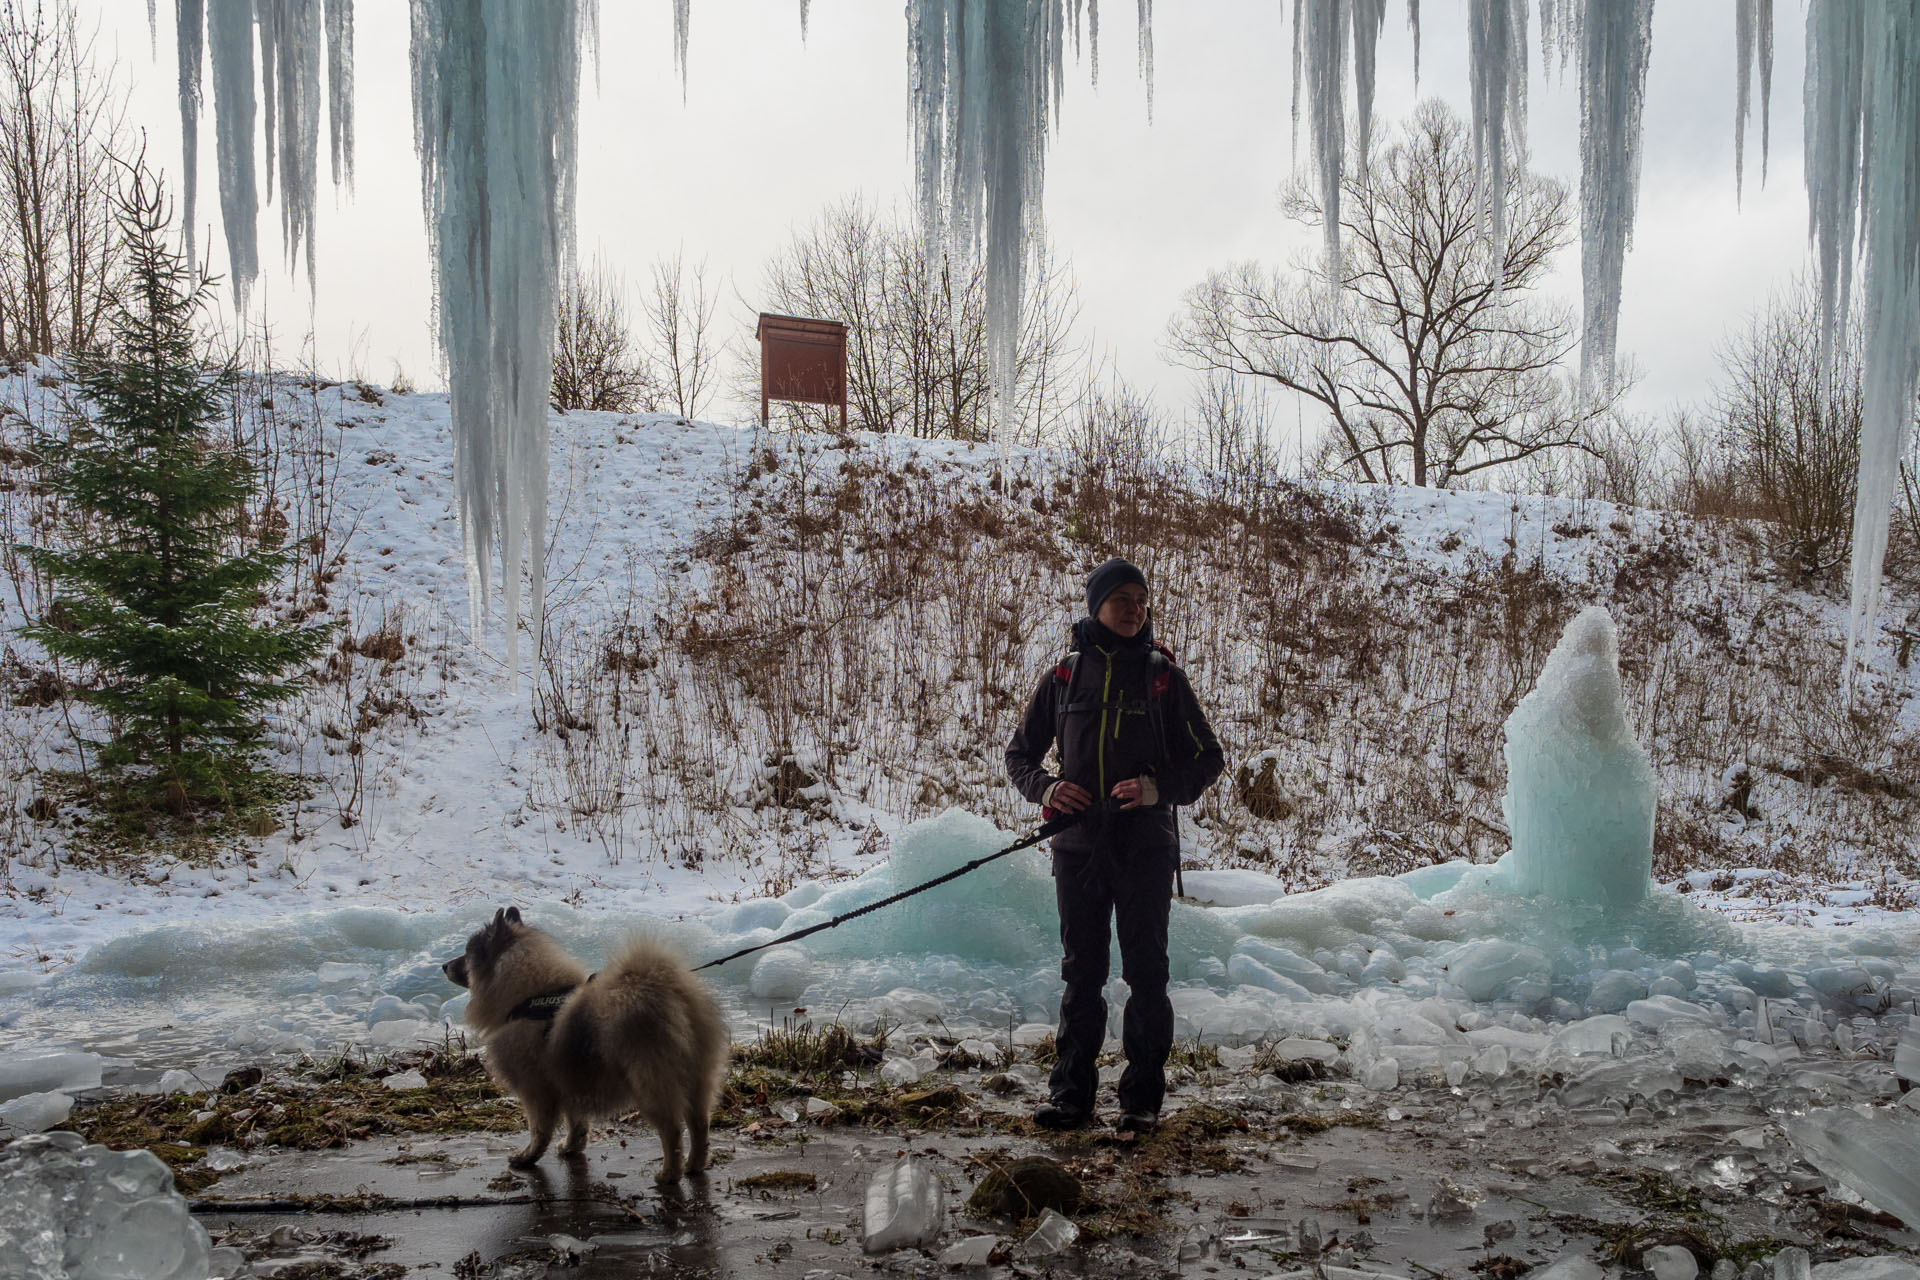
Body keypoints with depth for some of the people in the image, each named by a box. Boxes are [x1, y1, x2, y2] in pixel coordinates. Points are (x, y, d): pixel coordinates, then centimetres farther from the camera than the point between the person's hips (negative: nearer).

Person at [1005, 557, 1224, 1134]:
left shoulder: (1162, 675, 2)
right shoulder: (1064, 676, 6)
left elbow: (1206, 758, 4)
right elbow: (1020, 753, 13)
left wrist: (1156, 788, -15)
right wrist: (1046, 787, -8)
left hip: (1145, 845, -1)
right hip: (1079, 846, 2)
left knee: (1146, 972, 1)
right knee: (1081, 973, 8)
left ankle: (1143, 1097, 10)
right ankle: (1071, 1094, 16)